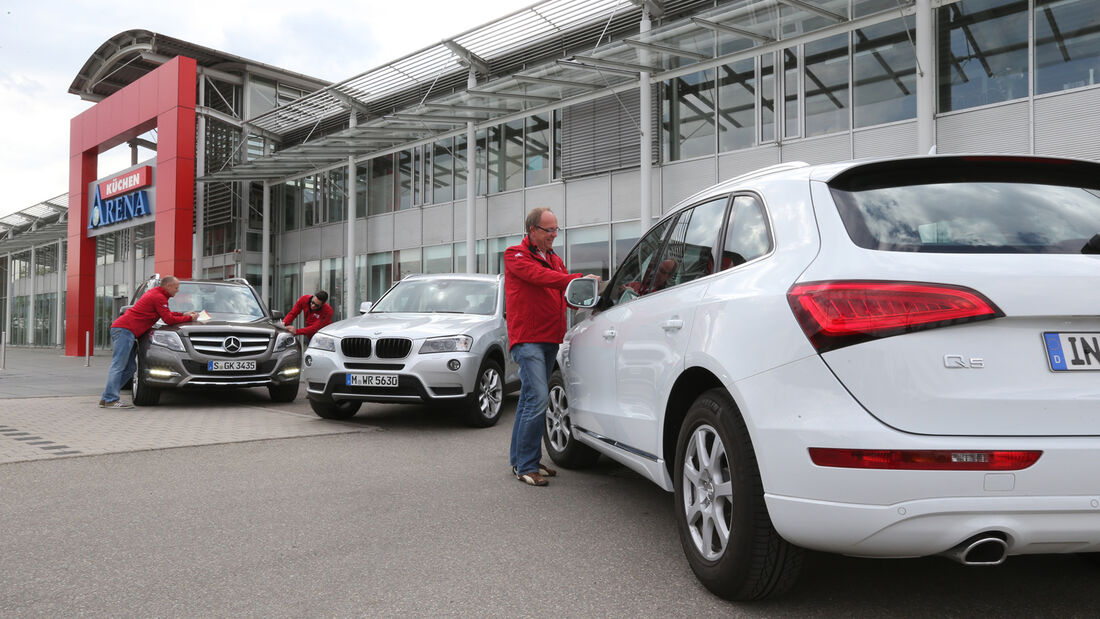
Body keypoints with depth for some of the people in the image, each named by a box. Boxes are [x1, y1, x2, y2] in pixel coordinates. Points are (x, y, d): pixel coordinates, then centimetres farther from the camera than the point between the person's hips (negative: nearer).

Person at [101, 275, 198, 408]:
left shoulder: (154, 293, 22)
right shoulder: (159, 297, -10)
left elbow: (167, 313, 32)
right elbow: (169, 320, -11)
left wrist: (183, 314, 22)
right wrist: (189, 318, -1)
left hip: (119, 328, 11)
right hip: (125, 330, -11)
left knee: (130, 367, 10)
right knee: (118, 365, -12)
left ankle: (106, 398, 11)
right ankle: (111, 400, -15)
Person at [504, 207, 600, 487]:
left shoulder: (555, 260, 22)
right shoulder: (516, 255, -2)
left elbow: (568, 295, 18)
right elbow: (539, 276, -20)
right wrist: (579, 279, -28)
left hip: (550, 340, 8)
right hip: (527, 338, -8)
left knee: (531, 400, 12)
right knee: (538, 398, -15)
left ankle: (522, 460, 19)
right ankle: (525, 466, -9)